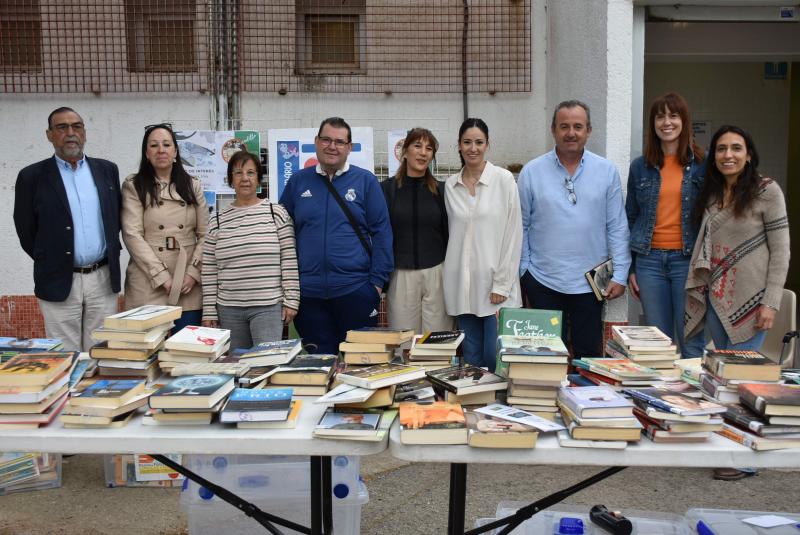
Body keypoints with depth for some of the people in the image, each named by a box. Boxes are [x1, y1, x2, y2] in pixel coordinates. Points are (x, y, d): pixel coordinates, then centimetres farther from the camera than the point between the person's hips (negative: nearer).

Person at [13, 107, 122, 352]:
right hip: (59, 283, -2)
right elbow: (25, 231, 4)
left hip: (104, 278, 3)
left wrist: (110, 254, 10)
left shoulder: (107, 170, 8)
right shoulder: (32, 176, -1)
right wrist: (50, 261, 7)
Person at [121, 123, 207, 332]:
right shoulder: (133, 186, 3)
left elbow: (204, 235, 9)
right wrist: (162, 277, -13)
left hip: (188, 290, 3)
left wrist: (193, 272, -6)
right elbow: (132, 235, -6)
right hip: (148, 287, -2)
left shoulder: (193, 186, 13)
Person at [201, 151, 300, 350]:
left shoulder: (276, 213, 1)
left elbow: (289, 260, -1)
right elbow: (209, 270, 9)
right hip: (228, 309, 3)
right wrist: (209, 311, 5)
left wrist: (291, 300, -5)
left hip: (269, 306, -3)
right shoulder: (218, 220, 8)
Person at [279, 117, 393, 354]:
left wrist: (378, 280, -7)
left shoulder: (366, 181, 0)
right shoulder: (298, 181, 7)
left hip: (355, 288, -2)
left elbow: (381, 232, -2)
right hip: (309, 292, 2)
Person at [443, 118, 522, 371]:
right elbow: (453, 232, 12)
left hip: (494, 283, -3)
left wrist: (502, 284, -9)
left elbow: (513, 233, -5)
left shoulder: (503, 179, -3)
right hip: (461, 284, 4)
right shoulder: (450, 185, 8)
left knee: (495, 358, -4)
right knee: (471, 357, 10)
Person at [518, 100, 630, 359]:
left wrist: (620, 275, -2)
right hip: (543, 281, 0)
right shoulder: (531, 172, 0)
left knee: (589, 352, 11)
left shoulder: (607, 171, 1)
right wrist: (524, 269, 1)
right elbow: (522, 226, 4)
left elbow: (617, 227, 2)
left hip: (590, 282, 1)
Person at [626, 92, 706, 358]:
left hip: (688, 259, -2)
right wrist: (629, 268, 9)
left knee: (692, 342, 1)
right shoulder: (640, 167, 9)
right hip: (650, 260, 3)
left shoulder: (702, 164, 1)